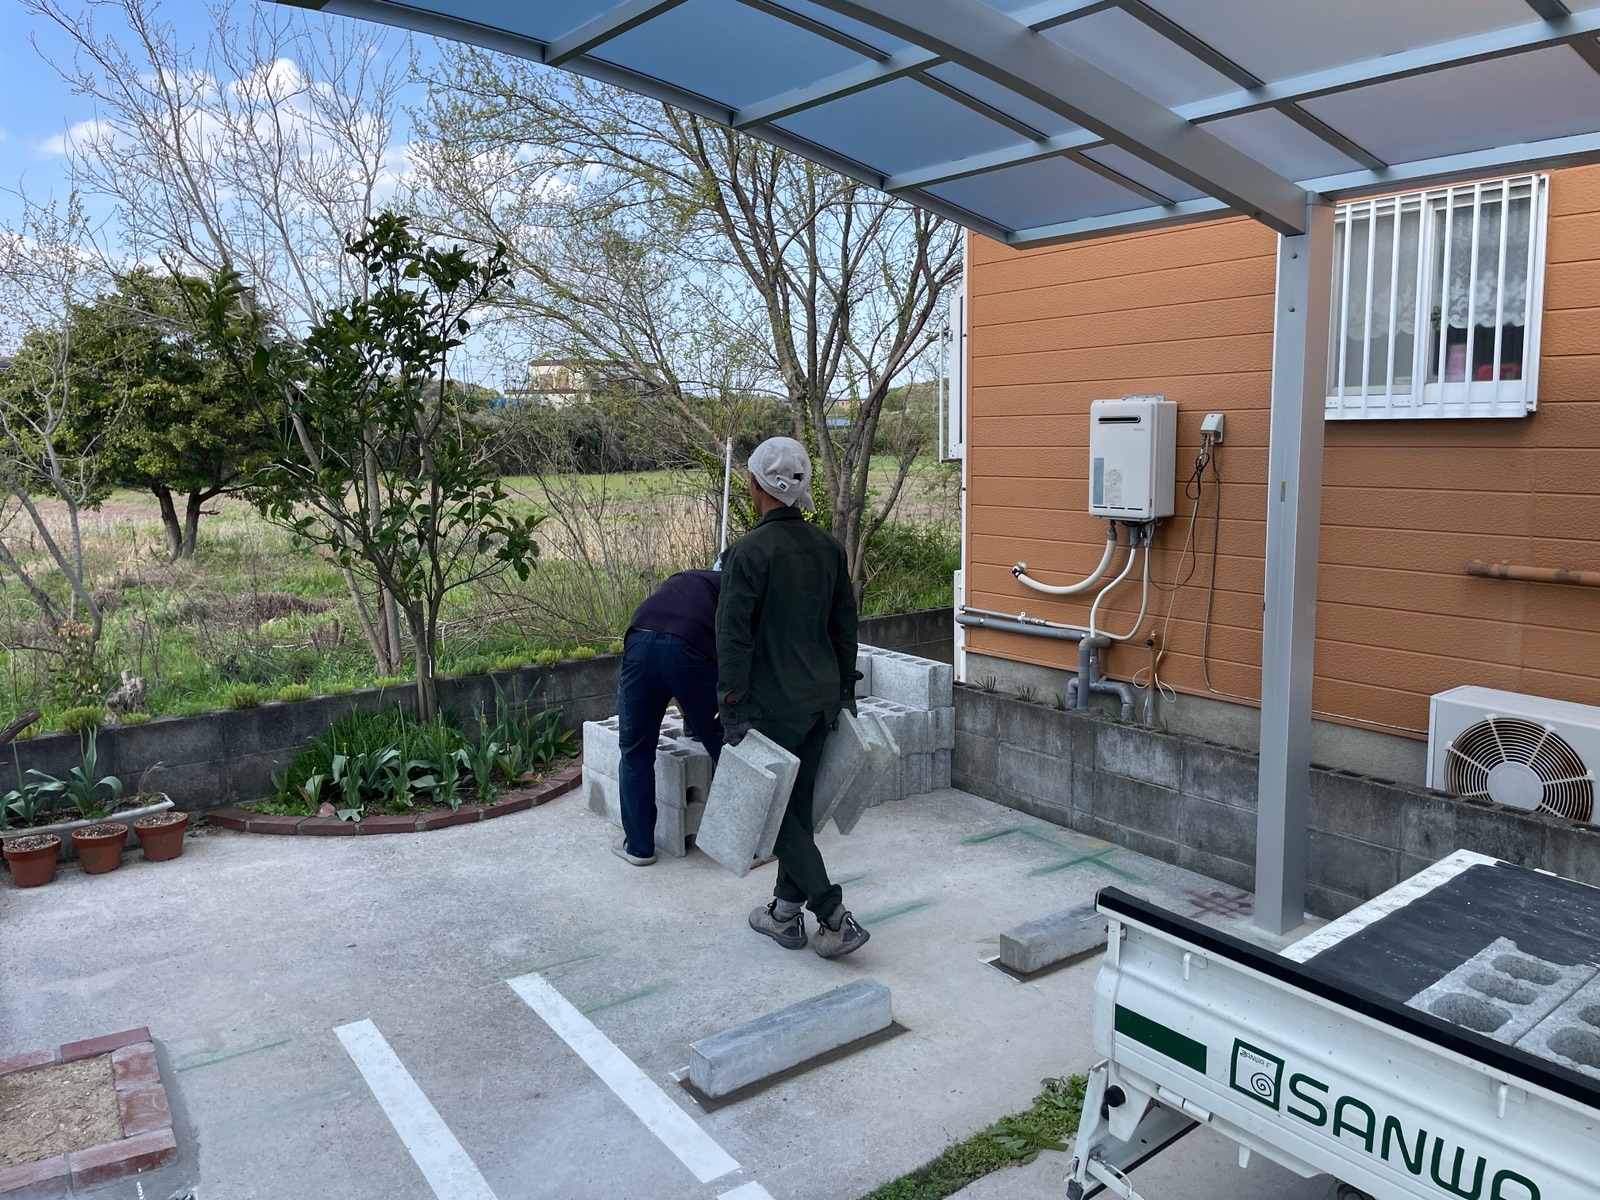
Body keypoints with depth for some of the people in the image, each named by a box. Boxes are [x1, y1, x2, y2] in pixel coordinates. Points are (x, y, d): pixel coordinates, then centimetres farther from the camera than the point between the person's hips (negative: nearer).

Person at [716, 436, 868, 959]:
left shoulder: (750, 551, -17)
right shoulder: (828, 546, 5)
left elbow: (734, 636, -18)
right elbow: (845, 622, 12)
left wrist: (732, 705, -12)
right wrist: (844, 687, 20)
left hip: (772, 705, -7)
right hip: (821, 699, 7)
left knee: (773, 809, 5)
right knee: (798, 805, 16)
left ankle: (834, 916, 2)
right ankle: (785, 912, 26)